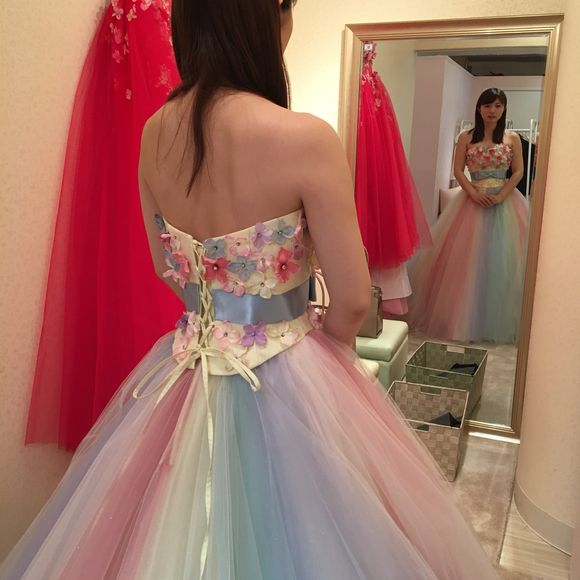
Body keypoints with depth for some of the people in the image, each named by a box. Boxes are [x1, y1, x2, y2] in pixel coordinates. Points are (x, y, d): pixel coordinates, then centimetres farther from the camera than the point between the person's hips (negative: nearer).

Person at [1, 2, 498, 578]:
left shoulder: (153, 133, -3)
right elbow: (352, 299, -14)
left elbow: (168, 267, 9)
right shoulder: (305, 138, -22)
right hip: (282, 379, -5)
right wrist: (327, 340, 7)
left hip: (186, 369, 6)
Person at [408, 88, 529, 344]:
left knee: (500, 260, 0)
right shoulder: (466, 137, 6)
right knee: (467, 259, -1)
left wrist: (500, 196, -12)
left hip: (504, 203, 1)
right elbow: (458, 171, 0)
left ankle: (497, 321, 11)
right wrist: (475, 193, -14)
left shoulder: (512, 138, 7)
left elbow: (518, 172, 2)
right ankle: (464, 317, 10)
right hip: (472, 201, 0)